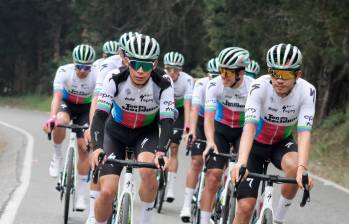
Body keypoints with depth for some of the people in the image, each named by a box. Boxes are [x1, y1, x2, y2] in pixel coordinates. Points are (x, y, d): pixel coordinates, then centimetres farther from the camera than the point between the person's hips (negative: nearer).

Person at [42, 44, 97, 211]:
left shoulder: (97, 76, -28)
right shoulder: (64, 71, -29)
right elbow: (57, 96, -37)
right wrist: (52, 117, -55)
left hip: (85, 108, 1)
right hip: (66, 104, -1)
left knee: (84, 147, -10)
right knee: (61, 121, -37)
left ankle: (80, 195, 1)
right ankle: (57, 156, -10)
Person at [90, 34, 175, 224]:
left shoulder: (163, 85, -26)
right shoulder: (114, 79, -28)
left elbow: (167, 122, -32)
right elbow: (99, 116, -34)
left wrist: (160, 151, -50)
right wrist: (97, 148, -51)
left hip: (146, 132, 0)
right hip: (116, 132, 0)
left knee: (148, 170, -32)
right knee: (107, 192, -16)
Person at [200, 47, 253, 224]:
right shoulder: (215, 85, -22)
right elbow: (209, 117, -29)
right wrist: (210, 142, -46)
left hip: (244, 131, 0)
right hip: (221, 129, 0)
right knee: (213, 176, -11)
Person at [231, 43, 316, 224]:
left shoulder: (306, 91, -24)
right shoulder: (260, 87, -29)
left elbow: (304, 133, -32)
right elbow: (249, 126, -39)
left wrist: (302, 168, -49)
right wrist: (241, 163, -54)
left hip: (282, 143, 1)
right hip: (255, 143, -1)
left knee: (294, 166, -34)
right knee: (245, 207, -10)